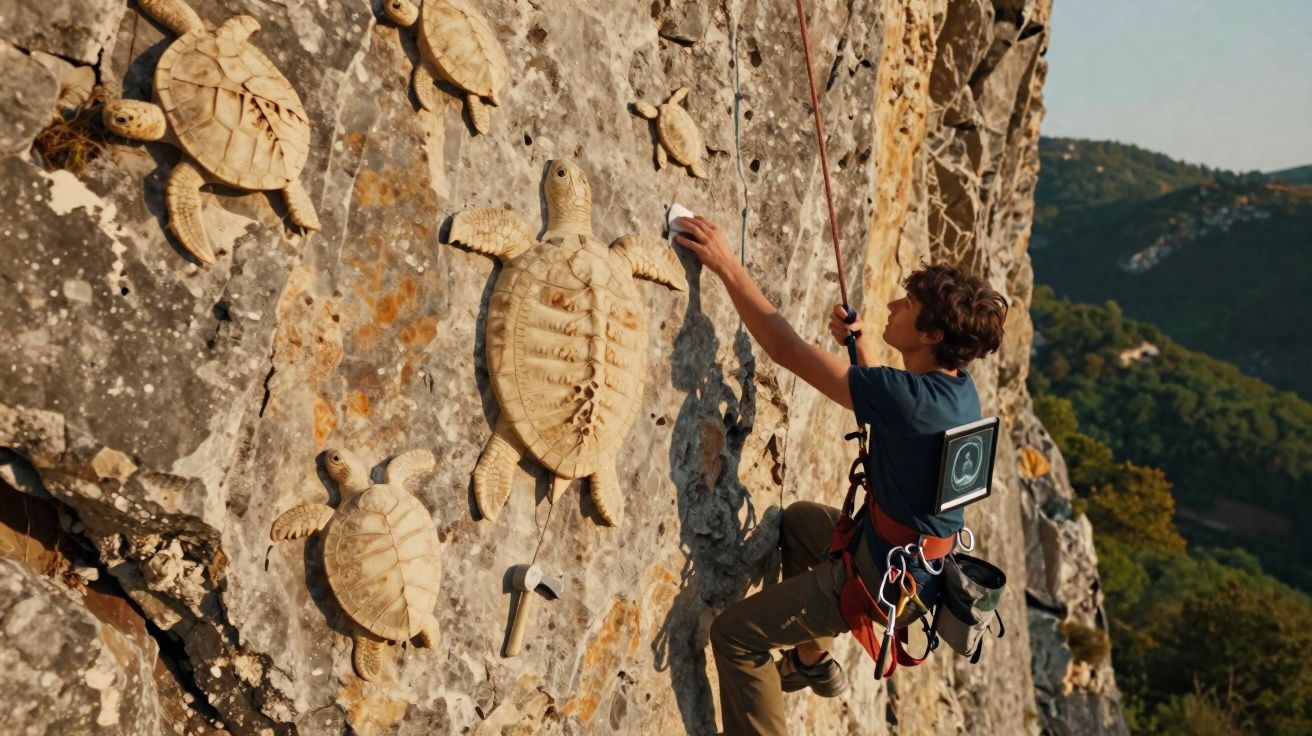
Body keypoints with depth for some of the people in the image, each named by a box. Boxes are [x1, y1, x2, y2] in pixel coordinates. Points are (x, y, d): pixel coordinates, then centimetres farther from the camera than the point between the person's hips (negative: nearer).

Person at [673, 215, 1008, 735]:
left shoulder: (911, 398, -32)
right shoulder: (957, 386, -5)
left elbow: (787, 350, -28)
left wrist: (727, 267, -22)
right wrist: (859, 341, 7)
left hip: (888, 574, -9)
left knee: (735, 633, -3)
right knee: (798, 519, 32)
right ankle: (814, 661, 42)